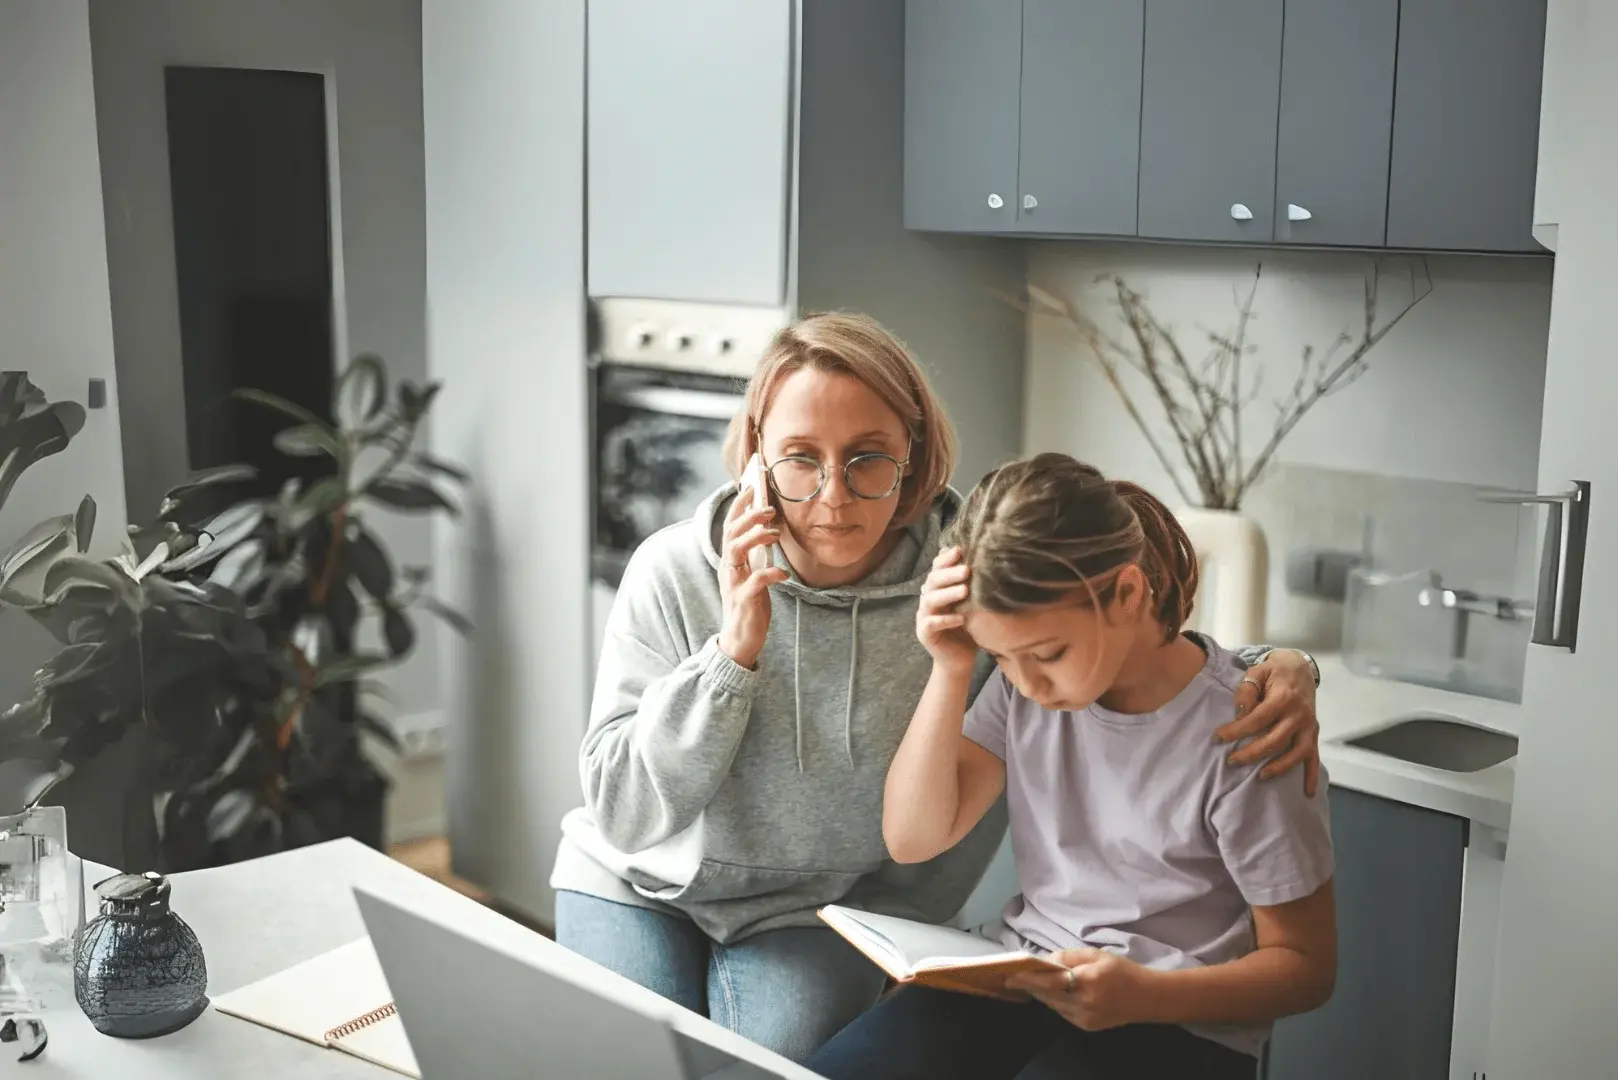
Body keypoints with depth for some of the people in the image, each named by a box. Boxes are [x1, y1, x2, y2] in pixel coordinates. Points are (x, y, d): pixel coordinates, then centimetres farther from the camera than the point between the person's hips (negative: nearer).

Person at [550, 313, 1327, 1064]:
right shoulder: (675, 574, -19)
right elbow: (625, 814, -19)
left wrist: (1278, 667, -29)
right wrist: (733, 652, -31)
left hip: (816, 909, 0)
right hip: (643, 887, 1)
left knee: (782, 1056, -25)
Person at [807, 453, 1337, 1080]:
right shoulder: (1027, 680, -1)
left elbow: (1305, 967, -8)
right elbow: (913, 838, -2)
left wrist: (1145, 995, -26)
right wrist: (951, 671, -14)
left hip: (1180, 1020, -4)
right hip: (1022, 981, 5)